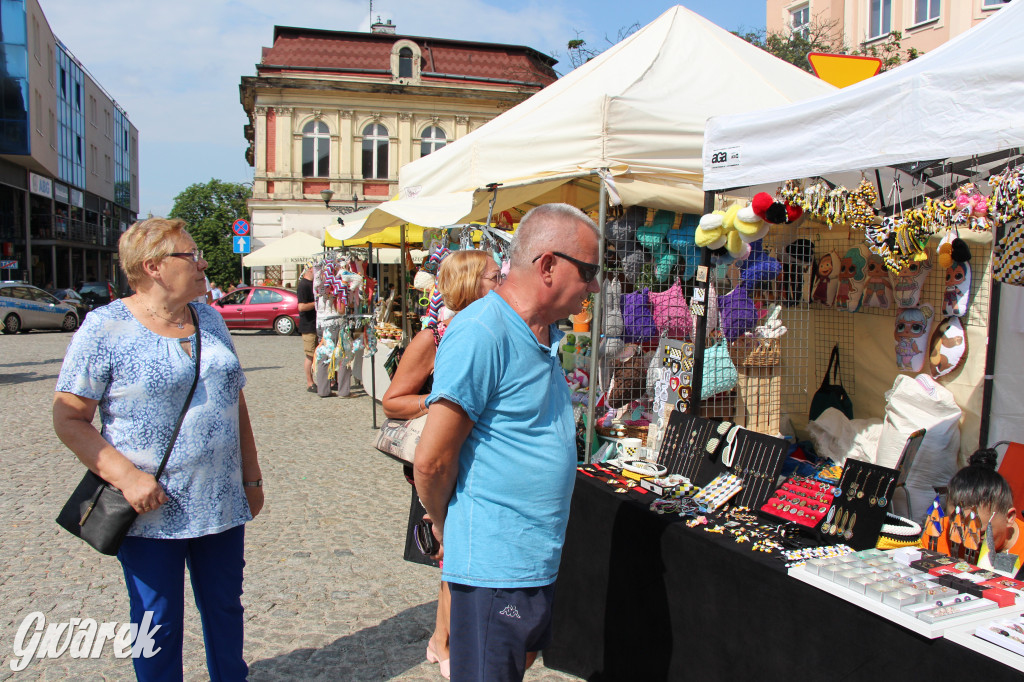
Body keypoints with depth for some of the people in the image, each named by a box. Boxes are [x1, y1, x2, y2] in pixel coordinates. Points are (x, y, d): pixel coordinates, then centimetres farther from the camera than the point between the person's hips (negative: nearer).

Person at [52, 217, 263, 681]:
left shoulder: (210, 319, 8)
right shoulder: (105, 328, -9)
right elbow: (68, 418, -9)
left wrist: (251, 477, 12)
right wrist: (125, 476, -20)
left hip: (222, 504, 5)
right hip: (151, 511, -5)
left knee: (225, 608, 17)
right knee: (158, 625, 9)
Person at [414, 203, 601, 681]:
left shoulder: (545, 335, 9)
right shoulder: (482, 333, -21)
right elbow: (432, 462, -21)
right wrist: (447, 531, -4)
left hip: (537, 559, 9)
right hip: (495, 565, -9)